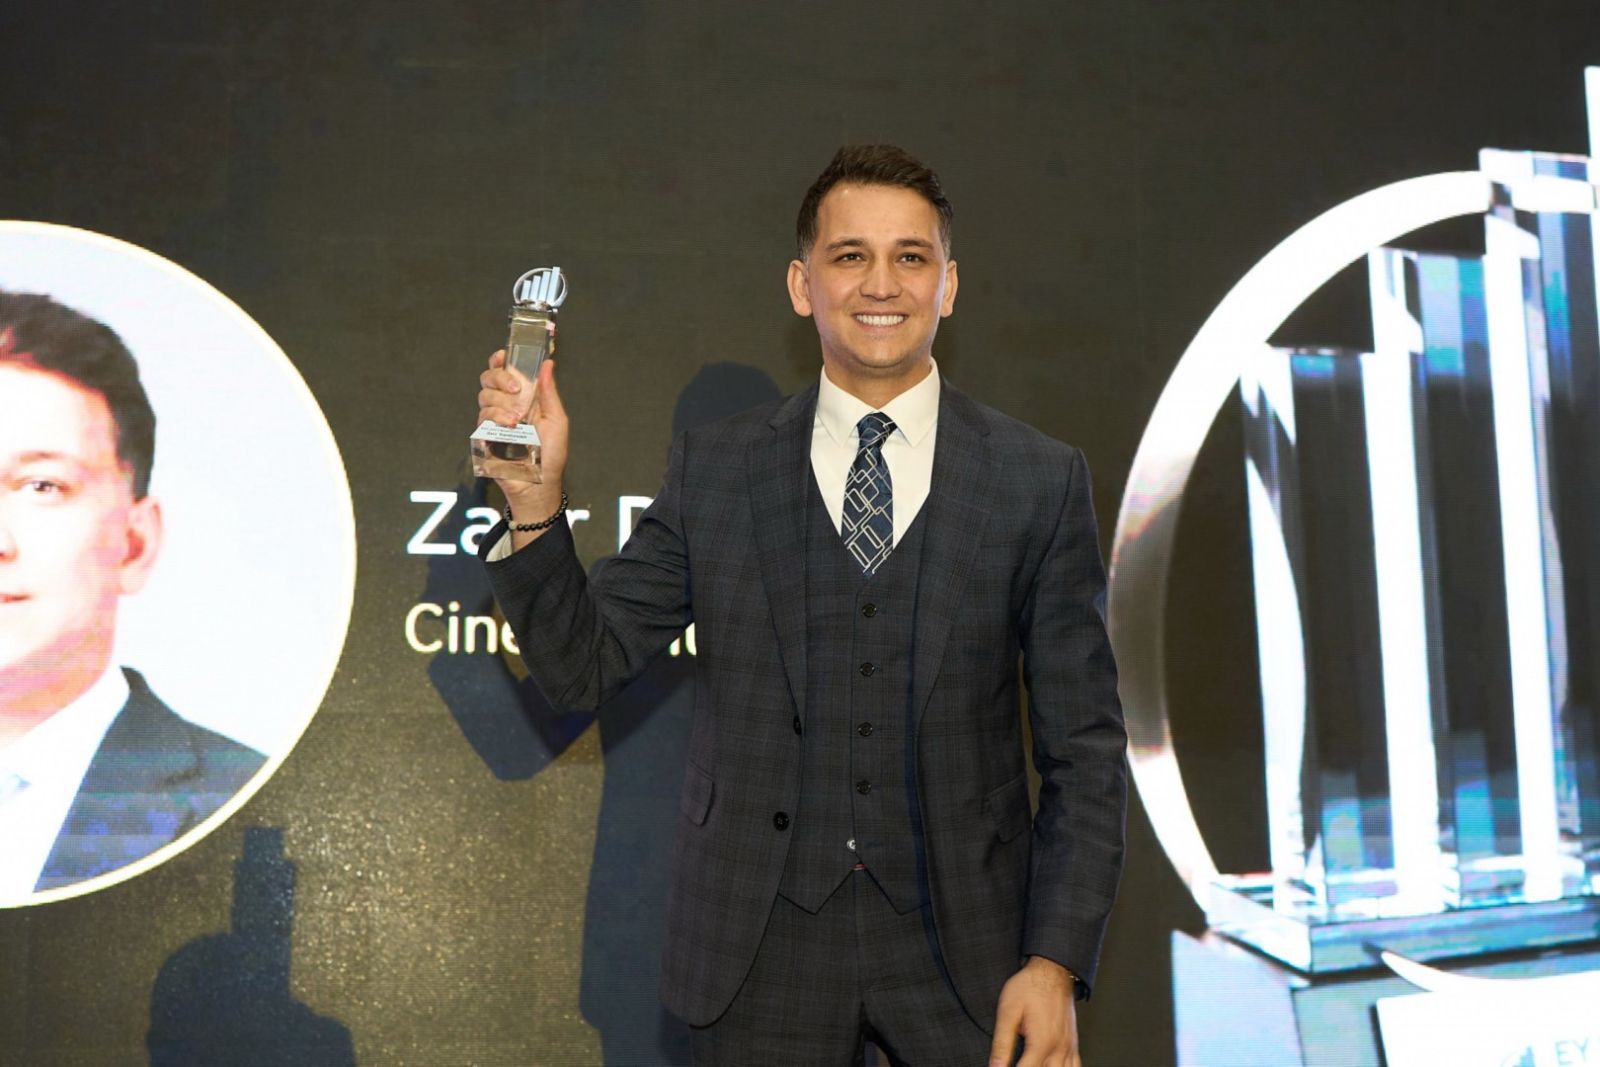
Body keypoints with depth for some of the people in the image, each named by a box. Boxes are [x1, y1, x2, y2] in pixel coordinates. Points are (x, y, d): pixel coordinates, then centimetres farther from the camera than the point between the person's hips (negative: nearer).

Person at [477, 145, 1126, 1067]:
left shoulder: (1041, 481, -2)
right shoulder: (714, 471, 1)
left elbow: (1085, 747, -1)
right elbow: (583, 668, 0)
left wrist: (1057, 963, -8)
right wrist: (535, 498, -15)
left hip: (965, 948, 0)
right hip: (763, 950, 1)